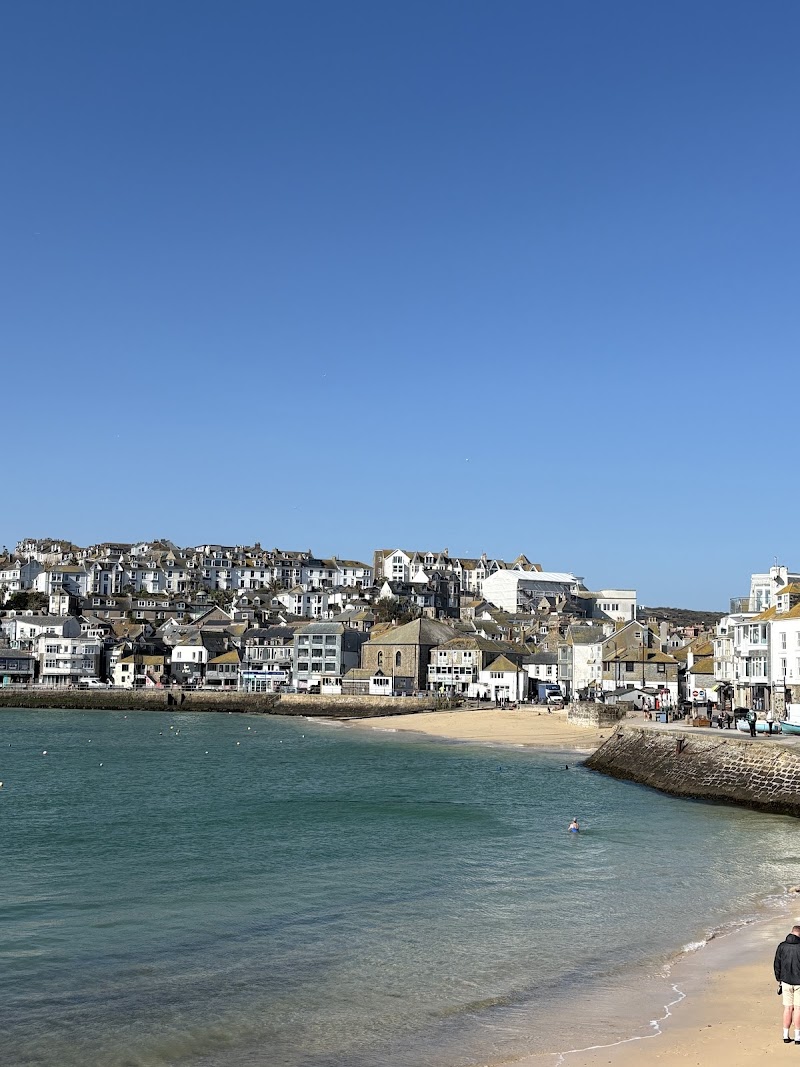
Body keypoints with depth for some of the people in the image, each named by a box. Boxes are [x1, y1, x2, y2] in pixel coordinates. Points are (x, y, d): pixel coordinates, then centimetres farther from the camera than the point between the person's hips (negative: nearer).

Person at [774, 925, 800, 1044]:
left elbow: (777, 964, 6)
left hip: (786, 981, 3)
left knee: (787, 1008, 9)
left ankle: (786, 1036, 12)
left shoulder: (782, 946, 1)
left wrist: (778, 979, 16)